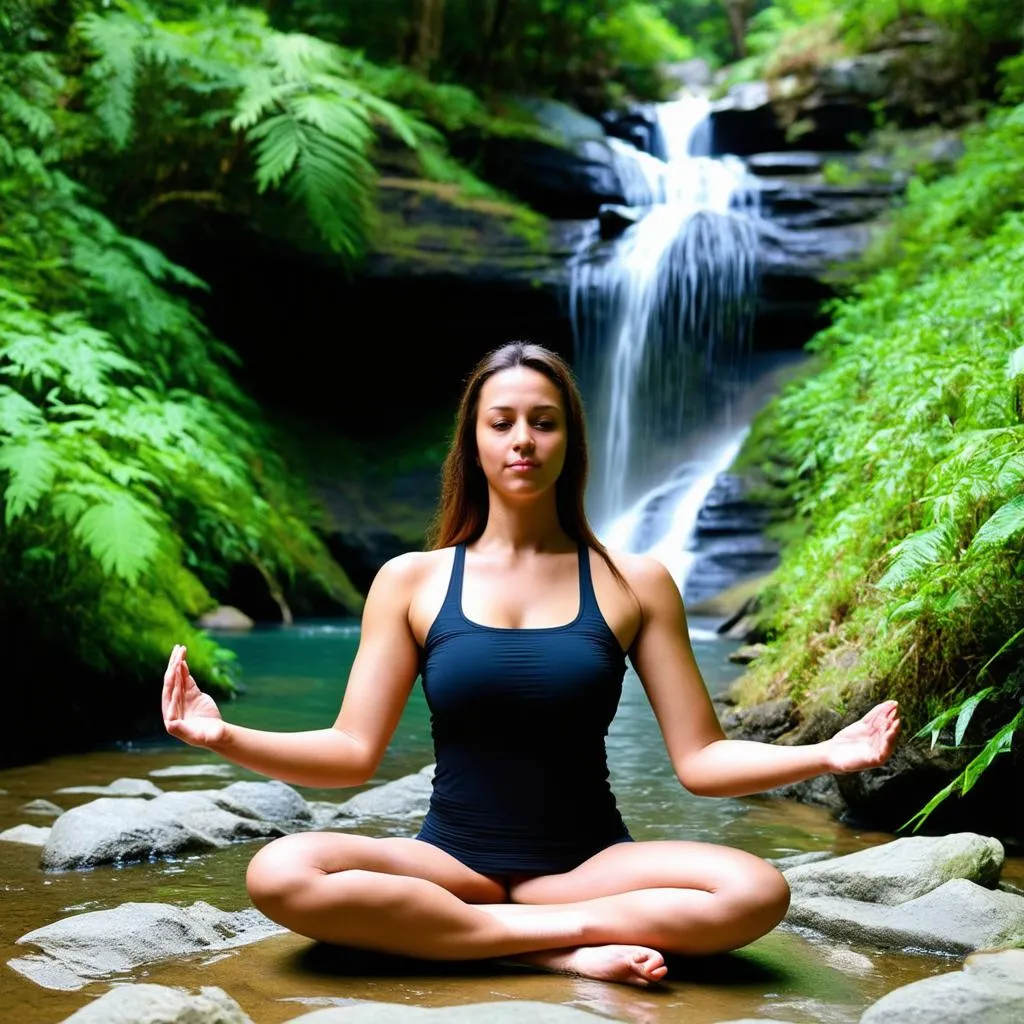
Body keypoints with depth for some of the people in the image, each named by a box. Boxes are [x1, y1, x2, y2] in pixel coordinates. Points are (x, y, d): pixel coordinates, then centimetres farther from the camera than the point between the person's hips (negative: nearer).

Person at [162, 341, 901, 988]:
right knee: (281, 875, -29)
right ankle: (569, 944, -22)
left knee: (754, 893, -29)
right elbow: (353, 753, -2)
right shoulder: (411, 581, 2)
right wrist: (224, 736, -17)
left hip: (589, 860, 0)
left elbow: (700, 759, -1)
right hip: (451, 862, 1)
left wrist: (826, 755, -16)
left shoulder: (634, 583, 1)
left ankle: (486, 930, -17)